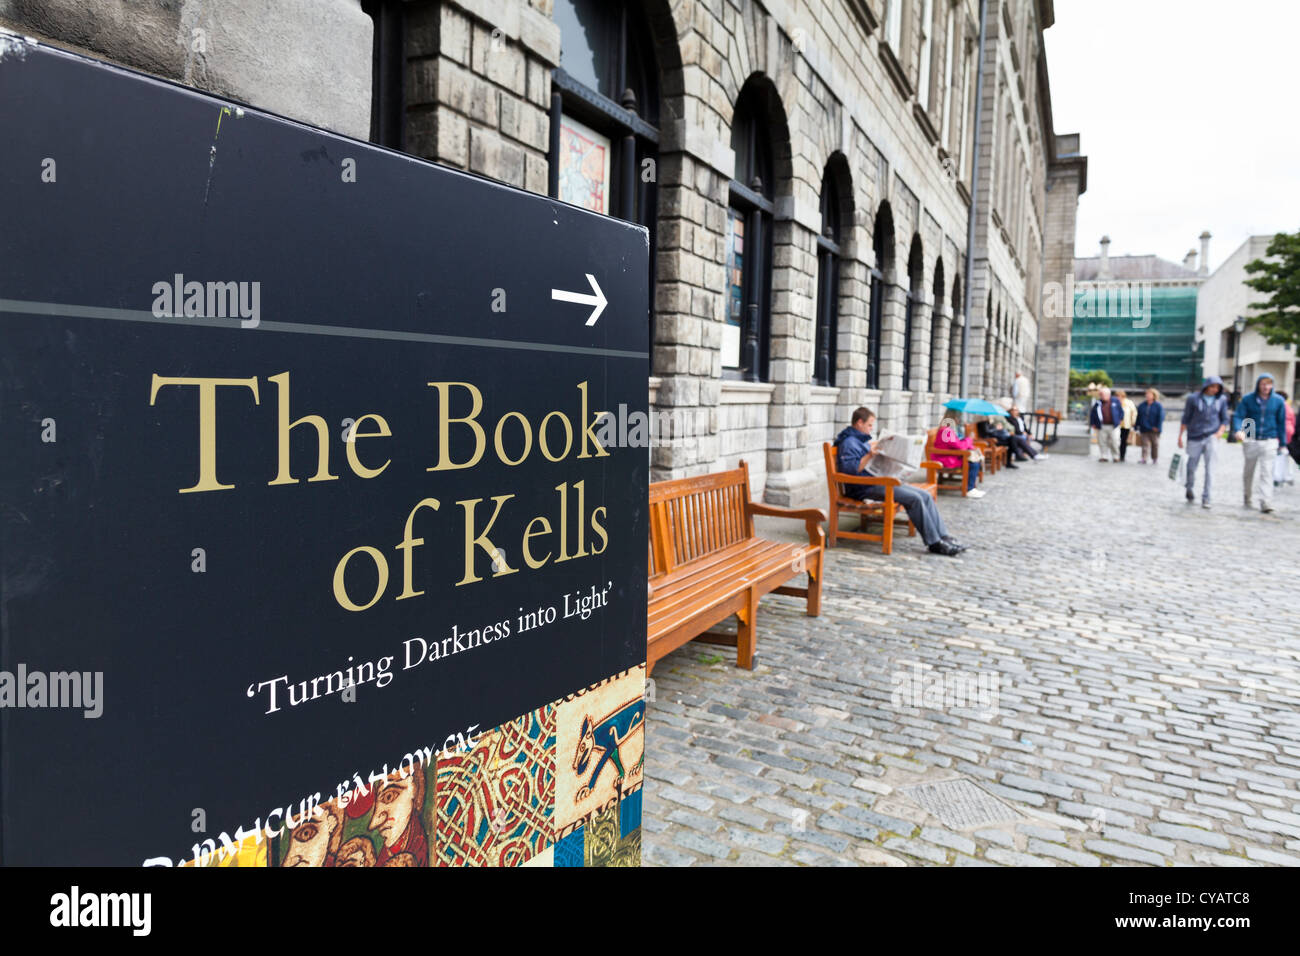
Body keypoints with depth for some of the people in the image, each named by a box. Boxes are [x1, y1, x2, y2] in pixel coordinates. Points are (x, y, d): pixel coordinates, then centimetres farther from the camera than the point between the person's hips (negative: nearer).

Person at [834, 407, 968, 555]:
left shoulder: (863, 440, 23)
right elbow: (848, 469, -23)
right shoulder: (848, 442, -9)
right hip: (865, 489, -10)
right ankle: (934, 543, -16)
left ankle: (943, 536, -4)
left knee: (926, 496, -3)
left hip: (880, 482, 10)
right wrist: (869, 456, -26)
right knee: (914, 498, -23)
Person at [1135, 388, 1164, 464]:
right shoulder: (1142, 406, 8)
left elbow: (1161, 417, -8)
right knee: (1145, 444, -5)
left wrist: (1158, 427, -15)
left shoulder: (1158, 406, -3)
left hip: (1154, 430, -2)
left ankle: (1155, 458, 22)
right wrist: (1137, 427, 6)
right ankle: (1144, 458, -11)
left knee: (1155, 444, 10)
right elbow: (1138, 417, 10)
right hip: (1144, 429, 2)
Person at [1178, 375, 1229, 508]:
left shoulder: (1222, 400, 5)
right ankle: (1190, 492, 31)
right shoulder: (1193, 399, 0)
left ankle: (1206, 498, -4)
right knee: (1191, 467, 7)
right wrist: (1180, 436, 1)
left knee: (1210, 468, -8)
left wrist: (1220, 432, -9)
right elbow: (1186, 418, 4)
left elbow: (1225, 419, 9)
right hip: (1195, 437, 0)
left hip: (1211, 437, 1)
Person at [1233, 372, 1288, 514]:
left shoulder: (1278, 401, 3)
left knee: (1266, 472, -8)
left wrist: (1282, 443, 8)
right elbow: (1238, 416, -6)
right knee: (1248, 471, 13)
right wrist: (1238, 430, -27)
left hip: (1269, 442, 0)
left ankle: (1265, 502, -11)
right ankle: (1247, 497, 31)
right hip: (1250, 441, 0)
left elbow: (1281, 422, 8)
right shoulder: (1247, 399, -1)